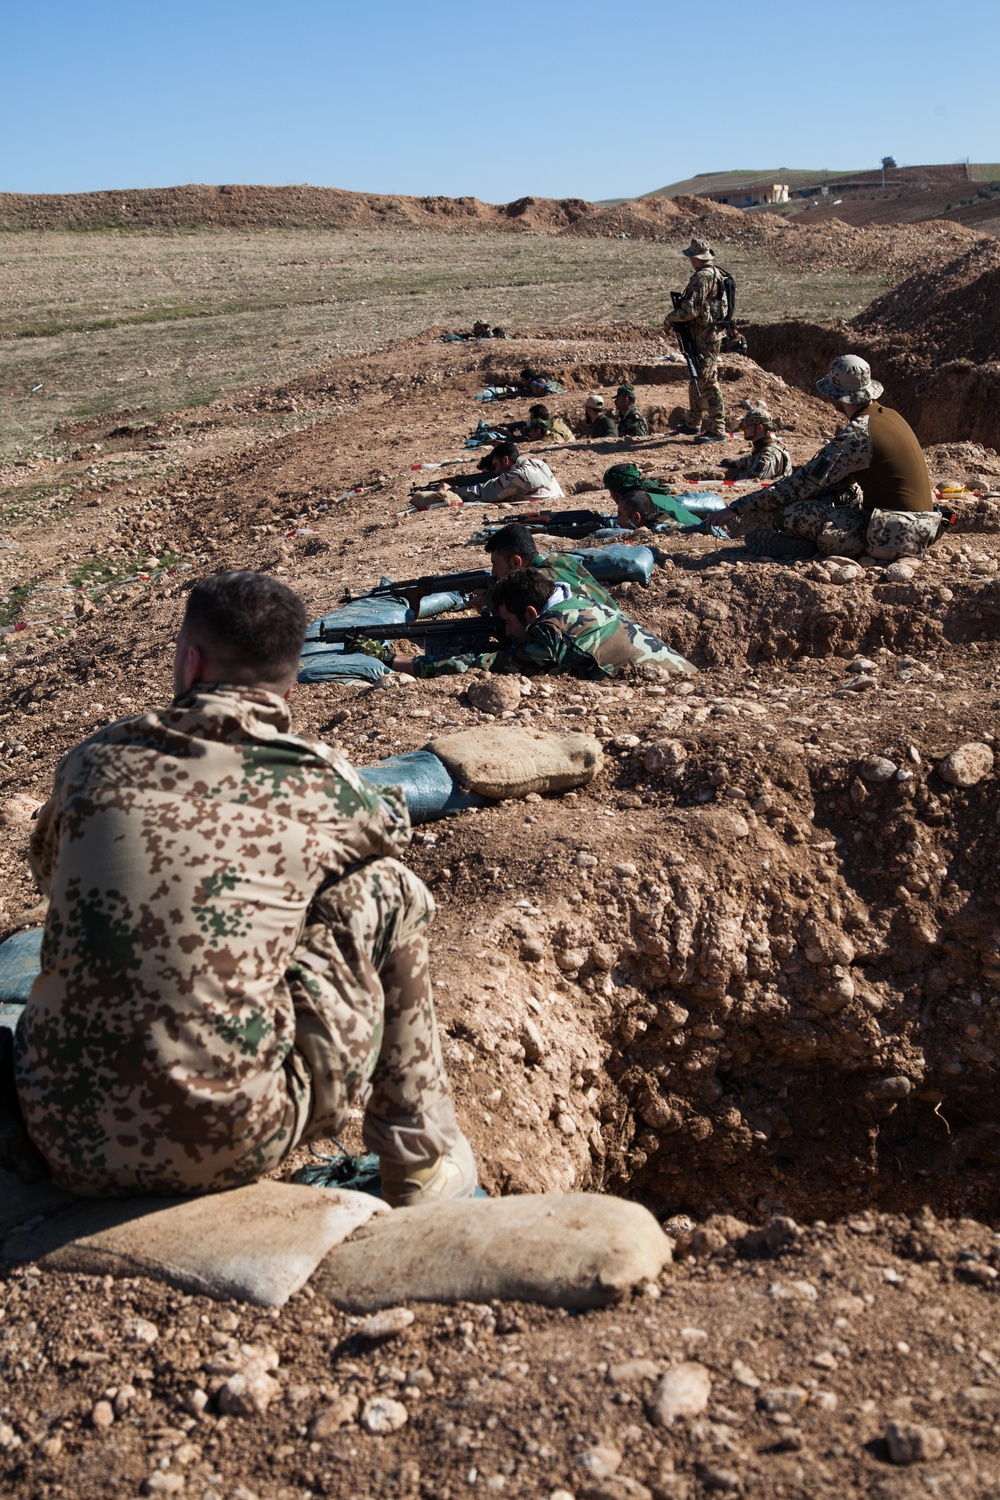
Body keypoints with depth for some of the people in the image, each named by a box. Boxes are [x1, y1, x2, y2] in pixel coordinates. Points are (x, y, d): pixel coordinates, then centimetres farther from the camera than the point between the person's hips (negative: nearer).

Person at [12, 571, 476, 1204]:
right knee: (388, 891, 12)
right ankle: (422, 1162, 22)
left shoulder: (94, 761, 4)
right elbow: (392, 827, 24)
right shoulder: (319, 782, -1)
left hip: (67, 1144, 4)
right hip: (233, 1147, -3)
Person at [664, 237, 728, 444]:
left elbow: (689, 310, -22)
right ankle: (694, 424, 31)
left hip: (705, 337, -11)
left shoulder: (702, 278, -18)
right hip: (710, 334, 11)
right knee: (696, 380, 20)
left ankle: (717, 430, -12)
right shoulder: (716, 274, 14)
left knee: (707, 382, -11)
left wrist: (669, 319, -5)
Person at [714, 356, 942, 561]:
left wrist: (738, 508, -10)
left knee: (789, 510, -17)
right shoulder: (888, 416, 10)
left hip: (890, 537, -10)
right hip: (915, 528, 10)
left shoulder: (857, 434, -17)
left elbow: (803, 484, -15)